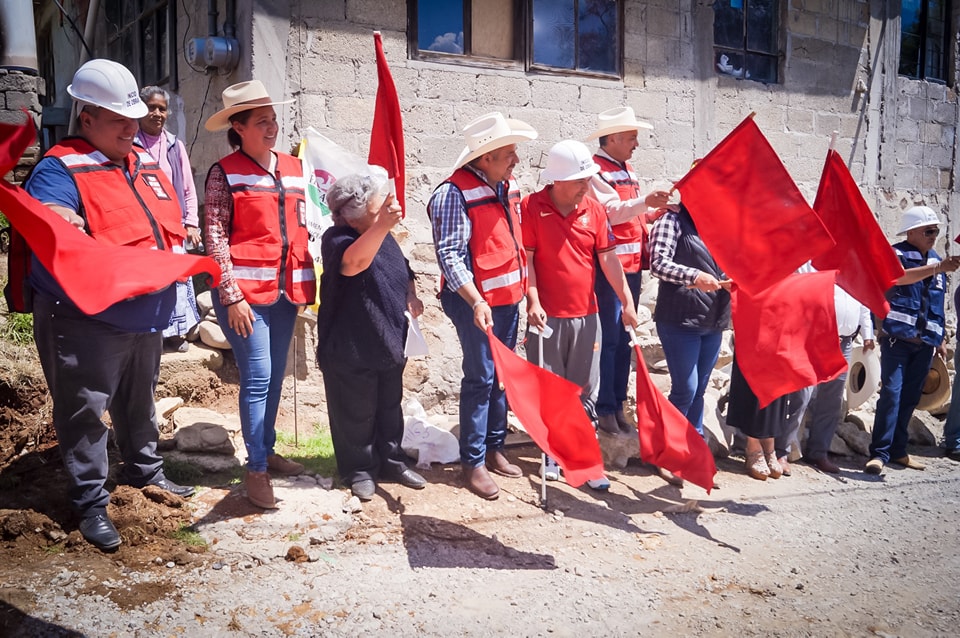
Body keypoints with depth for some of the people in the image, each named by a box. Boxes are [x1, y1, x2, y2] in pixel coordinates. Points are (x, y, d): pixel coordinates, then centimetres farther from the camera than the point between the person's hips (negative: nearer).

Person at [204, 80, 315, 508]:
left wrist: (304, 286, 13)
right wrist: (231, 295, -15)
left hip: (287, 289, 6)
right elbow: (215, 236, -9)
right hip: (246, 291, -6)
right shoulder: (225, 173, -5)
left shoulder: (293, 169, 10)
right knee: (257, 377, -5)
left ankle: (266, 449, 29)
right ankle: (256, 468, 6)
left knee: (275, 375, 14)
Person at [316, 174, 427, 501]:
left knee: (390, 407, 19)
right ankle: (360, 470, 24)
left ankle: (391, 460, 35)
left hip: (390, 343, 7)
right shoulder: (337, 239, -19)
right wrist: (382, 225, -55)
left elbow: (403, 269, 22)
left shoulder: (384, 236, 7)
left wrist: (411, 296, 2)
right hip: (351, 349, -7)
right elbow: (353, 263, -43)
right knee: (356, 414, 7)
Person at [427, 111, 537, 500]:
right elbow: (449, 254, -19)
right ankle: (473, 463, 9)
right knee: (481, 378, -3)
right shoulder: (455, 193, -15)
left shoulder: (509, 188, 9)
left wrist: (527, 291, 17)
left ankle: (495, 449, 27)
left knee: (502, 377, 14)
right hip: (475, 301, -8)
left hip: (509, 297, 8)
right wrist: (476, 302, -27)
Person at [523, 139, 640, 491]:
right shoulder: (531, 207, -6)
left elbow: (607, 258, 4)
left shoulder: (594, 210, 4)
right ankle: (552, 455, 23)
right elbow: (525, 258, -7)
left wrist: (627, 301, -1)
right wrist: (533, 302, -13)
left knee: (585, 391, 8)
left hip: (586, 316, 3)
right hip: (547, 316, -3)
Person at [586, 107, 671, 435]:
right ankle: (605, 410, 3)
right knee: (610, 339, -5)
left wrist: (658, 211, 7)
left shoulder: (627, 171, 19)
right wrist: (645, 201, -32)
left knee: (624, 338, 11)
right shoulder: (595, 171, -8)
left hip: (633, 263, 9)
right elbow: (612, 211, -20)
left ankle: (618, 407, 19)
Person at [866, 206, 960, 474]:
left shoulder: (936, 261, 16)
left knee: (910, 398, 8)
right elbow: (899, 276, -25)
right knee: (891, 393, -12)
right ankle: (880, 453, -11)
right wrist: (937, 268, -37)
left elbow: (937, 306, 22)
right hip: (897, 338, -6)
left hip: (925, 343, 6)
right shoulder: (895, 254, -1)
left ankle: (897, 450, 16)